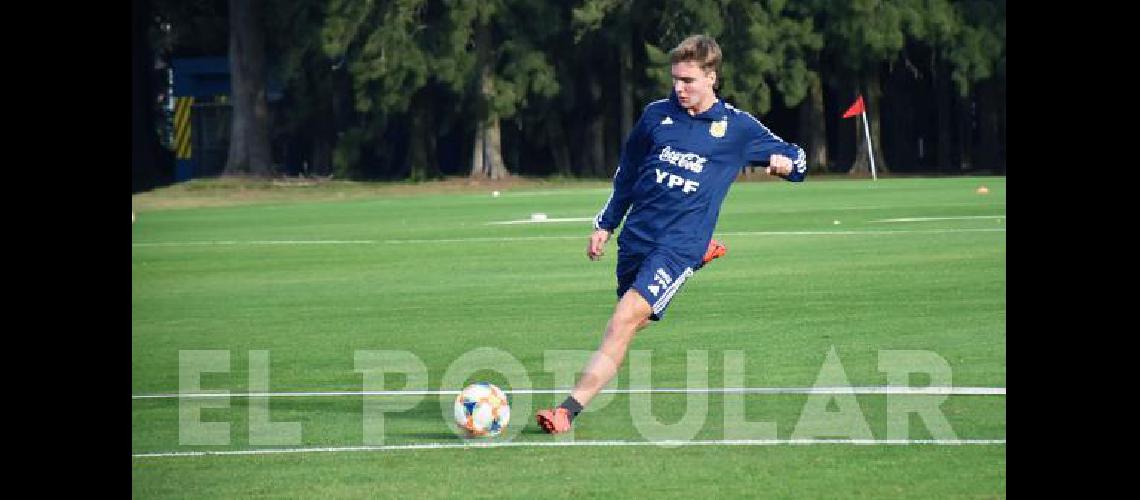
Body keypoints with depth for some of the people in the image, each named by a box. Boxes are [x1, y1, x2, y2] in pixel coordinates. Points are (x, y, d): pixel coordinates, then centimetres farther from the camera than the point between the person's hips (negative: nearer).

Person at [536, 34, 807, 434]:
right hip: (637, 233, 5)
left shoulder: (737, 127, 0)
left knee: (624, 321, -20)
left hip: (680, 243, -5)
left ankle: (570, 409, -25)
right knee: (637, 321, 19)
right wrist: (605, 224, 19)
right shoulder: (657, 114, 8)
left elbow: (794, 157, 11)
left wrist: (786, 163, -14)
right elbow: (627, 172, 21)